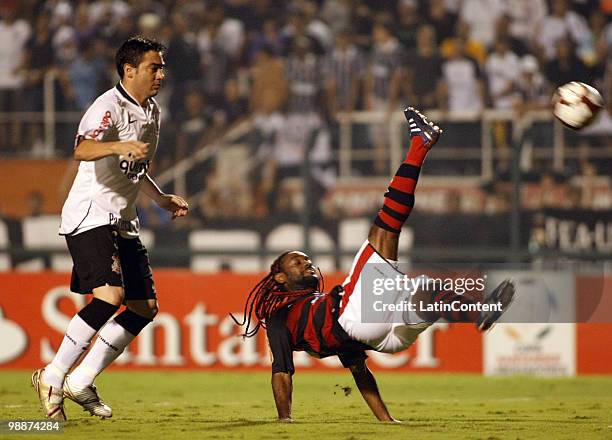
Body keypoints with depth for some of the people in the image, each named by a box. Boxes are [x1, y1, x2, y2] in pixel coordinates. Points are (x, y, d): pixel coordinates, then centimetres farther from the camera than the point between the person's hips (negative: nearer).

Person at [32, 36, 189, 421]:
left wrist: (162, 198, 29)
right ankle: (53, 378, -17)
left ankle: (81, 382, 9)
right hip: (90, 216, -10)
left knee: (145, 307, 4)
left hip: (123, 222, 10)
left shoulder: (152, 112, 15)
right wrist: (120, 146, -51)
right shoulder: (109, 107, -14)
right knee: (111, 293, -26)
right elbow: (83, 149, -35)